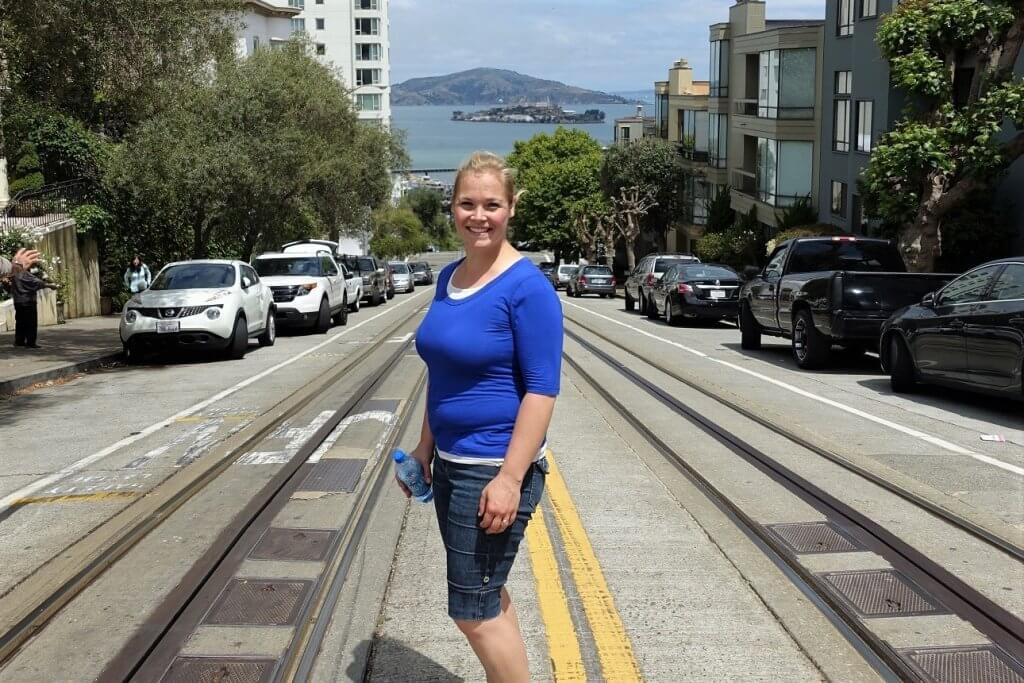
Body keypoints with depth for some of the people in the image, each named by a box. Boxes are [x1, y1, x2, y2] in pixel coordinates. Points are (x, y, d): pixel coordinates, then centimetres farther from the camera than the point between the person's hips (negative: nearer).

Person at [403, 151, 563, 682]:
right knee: (487, 597, 18)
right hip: (451, 463, 8)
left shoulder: (527, 287, -16)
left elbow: (541, 390, -18)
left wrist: (510, 478, -22)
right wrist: (425, 446, 16)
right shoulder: (448, 278, 7)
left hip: (495, 469, -8)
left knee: (472, 610, -1)